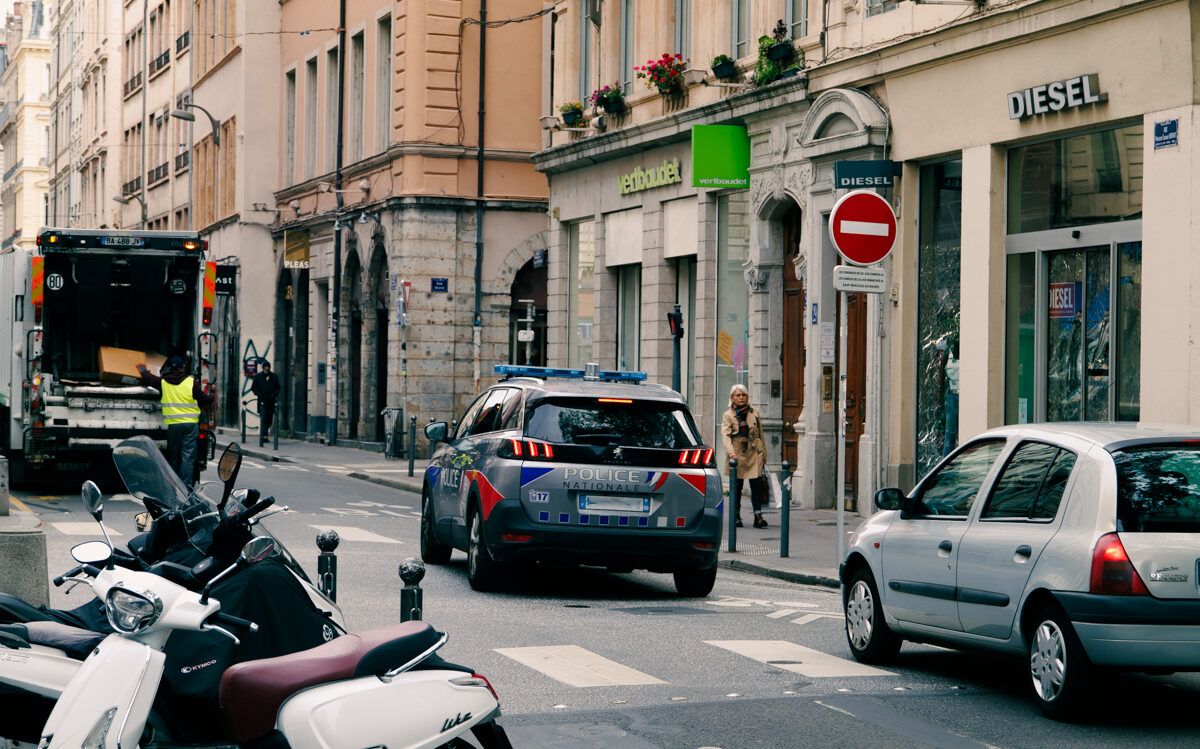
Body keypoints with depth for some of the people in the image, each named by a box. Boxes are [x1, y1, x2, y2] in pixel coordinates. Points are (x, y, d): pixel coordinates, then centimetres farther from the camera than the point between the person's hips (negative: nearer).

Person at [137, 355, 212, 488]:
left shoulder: (163, 382, 3)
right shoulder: (192, 382, -4)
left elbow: (148, 379, 20)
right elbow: (204, 400, 2)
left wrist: (143, 370, 42)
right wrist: (210, 398, 25)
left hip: (173, 424, 2)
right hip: (191, 424, -2)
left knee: (173, 457, 13)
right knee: (188, 456, -5)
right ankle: (186, 486, -13)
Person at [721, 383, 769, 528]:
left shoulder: (754, 413, 11)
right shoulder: (728, 416, 3)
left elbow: (760, 434, 16)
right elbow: (725, 435, -9)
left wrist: (763, 453, 12)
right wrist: (730, 451, -24)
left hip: (754, 453, 1)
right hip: (737, 455, -1)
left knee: (757, 485, -7)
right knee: (736, 486, 3)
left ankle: (758, 516, -7)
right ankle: (736, 516, 13)